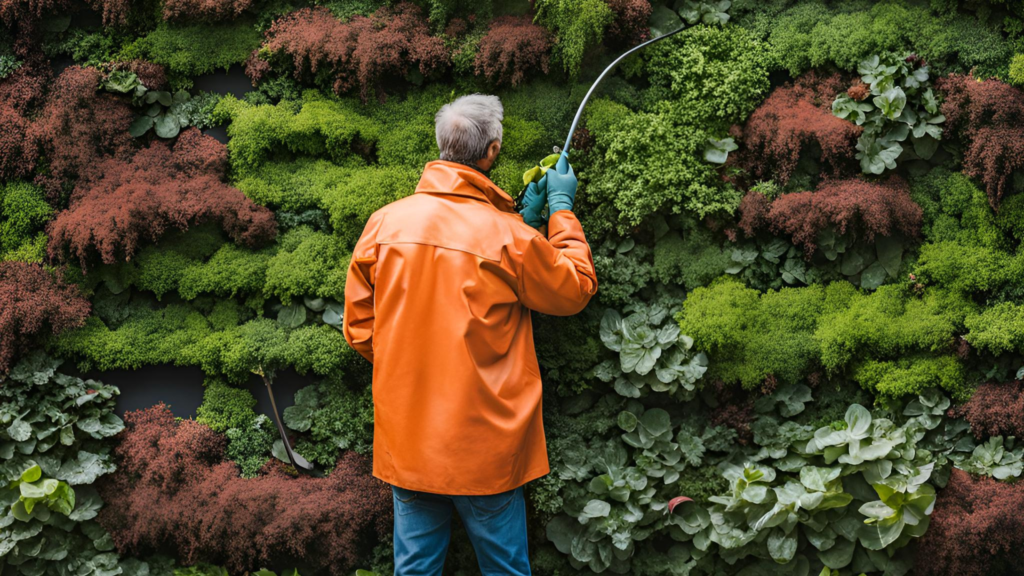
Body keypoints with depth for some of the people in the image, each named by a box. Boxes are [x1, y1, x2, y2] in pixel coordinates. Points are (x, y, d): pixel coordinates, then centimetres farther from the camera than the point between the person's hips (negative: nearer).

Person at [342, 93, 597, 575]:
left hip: (406, 443, 4)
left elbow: (359, 329, 5)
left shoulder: (384, 223, -4)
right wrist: (561, 209, 10)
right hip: (484, 448, -4)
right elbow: (575, 289, 1)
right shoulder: (508, 236, -17)